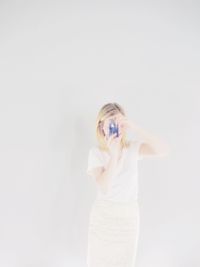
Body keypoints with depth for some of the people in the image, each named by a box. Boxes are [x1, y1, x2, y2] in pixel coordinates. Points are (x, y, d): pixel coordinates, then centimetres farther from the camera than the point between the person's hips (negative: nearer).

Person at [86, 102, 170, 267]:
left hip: (129, 215, 1)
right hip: (103, 215, 0)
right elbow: (104, 188, -22)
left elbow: (164, 151, -28)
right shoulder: (96, 152, -11)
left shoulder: (134, 148, -9)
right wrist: (113, 154, -31)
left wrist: (134, 128, -36)